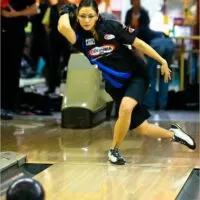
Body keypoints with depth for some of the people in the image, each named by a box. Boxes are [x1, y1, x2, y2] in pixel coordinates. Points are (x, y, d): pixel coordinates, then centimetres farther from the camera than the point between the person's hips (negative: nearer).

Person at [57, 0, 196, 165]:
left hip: (136, 76, -3)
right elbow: (63, 27, -36)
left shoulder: (112, 27, -16)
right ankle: (173, 134, 32)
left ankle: (114, 150, -10)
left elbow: (138, 43, -7)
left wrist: (162, 61, -5)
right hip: (116, 85, 3)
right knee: (142, 129, 3)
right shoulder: (80, 36, -13)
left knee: (125, 108, -31)